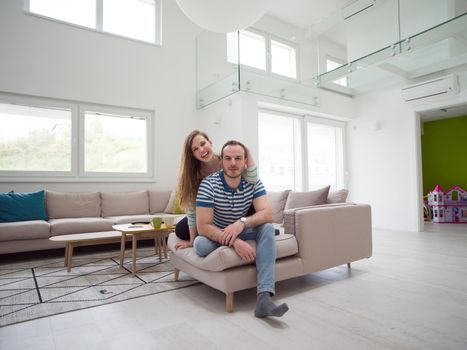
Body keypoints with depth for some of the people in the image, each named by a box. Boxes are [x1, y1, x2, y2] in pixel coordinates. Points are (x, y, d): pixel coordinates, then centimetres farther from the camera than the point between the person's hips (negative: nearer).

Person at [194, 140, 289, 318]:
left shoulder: (254, 182, -12)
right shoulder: (208, 184, -23)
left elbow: (267, 213, -23)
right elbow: (203, 226, -27)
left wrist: (242, 223, -41)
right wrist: (235, 241, -40)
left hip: (242, 231, 2)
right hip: (216, 235, -2)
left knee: (267, 228, -26)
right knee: (200, 245, -34)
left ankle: (264, 297, -36)